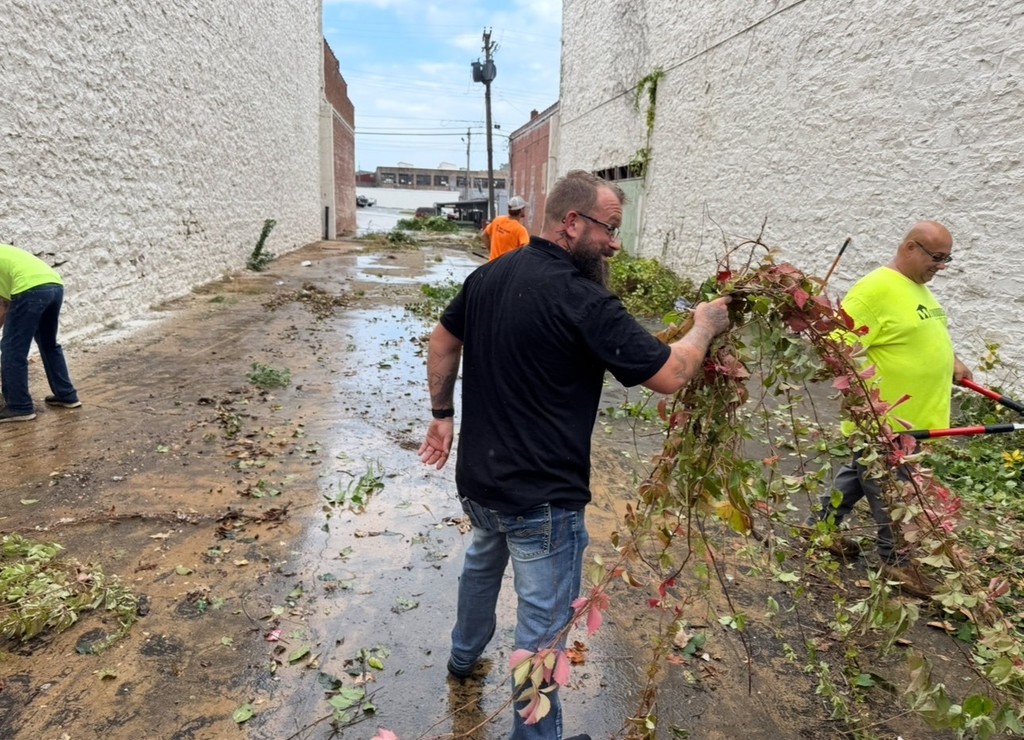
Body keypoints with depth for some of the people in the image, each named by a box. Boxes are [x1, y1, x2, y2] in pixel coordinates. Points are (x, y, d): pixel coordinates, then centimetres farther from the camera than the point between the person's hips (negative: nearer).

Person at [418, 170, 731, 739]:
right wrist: (705, 327, -2)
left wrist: (442, 413, 22)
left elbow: (443, 342, 12)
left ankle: (464, 654, 57)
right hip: (542, 497, -8)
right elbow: (670, 376, -20)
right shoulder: (583, 300, -23)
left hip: (477, 477, 9)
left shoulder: (488, 275, 0)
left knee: (482, 563, 34)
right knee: (544, 625, 9)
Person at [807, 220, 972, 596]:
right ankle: (895, 560, 21)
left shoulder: (917, 287, 11)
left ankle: (820, 527, 36)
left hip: (911, 414, 10)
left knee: (861, 473, 21)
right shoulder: (875, 289, -20)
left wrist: (953, 363, 13)